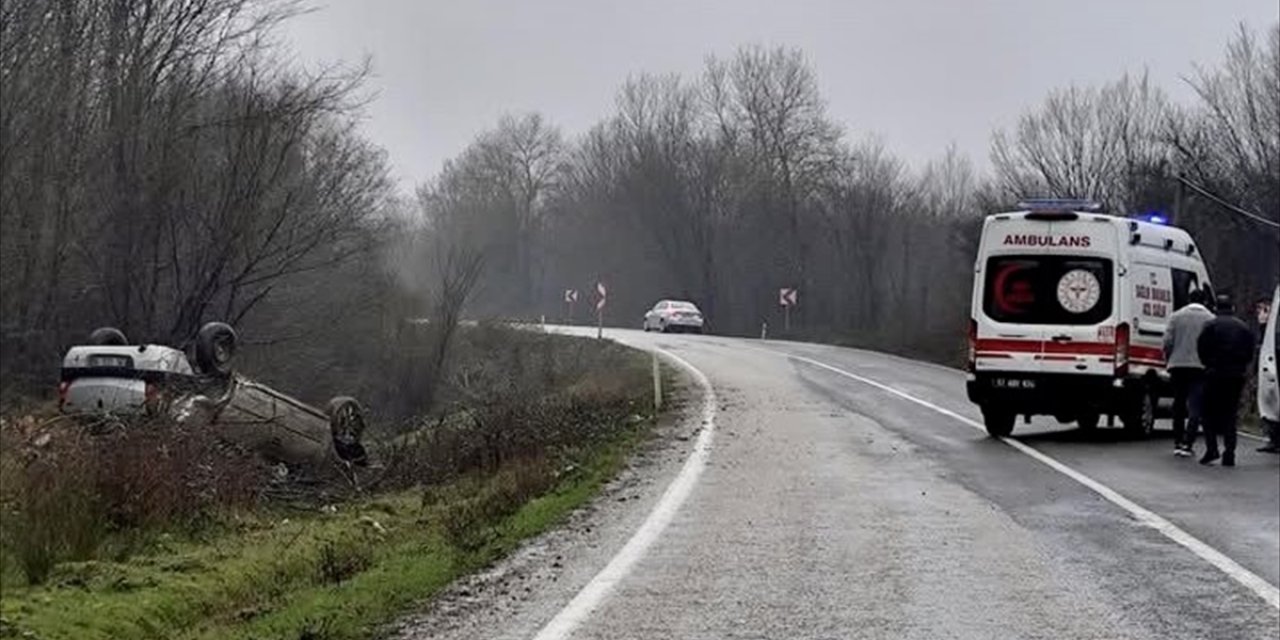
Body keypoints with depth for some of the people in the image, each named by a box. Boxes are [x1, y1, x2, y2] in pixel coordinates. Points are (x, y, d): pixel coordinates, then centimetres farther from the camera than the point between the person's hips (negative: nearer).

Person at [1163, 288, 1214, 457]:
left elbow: (1167, 342, -1)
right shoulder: (1210, 319, 1)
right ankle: (1187, 443, -14)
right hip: (1200, 367, -3)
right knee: (1195, 407, -3)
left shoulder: (1176, 316, 5)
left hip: (1177, 365, 3)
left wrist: (1168, 360, 12)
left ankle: (1178, 443, 17)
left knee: (1179, 406, 14)